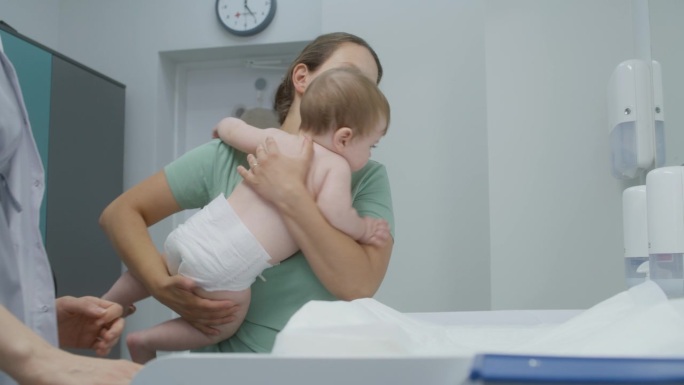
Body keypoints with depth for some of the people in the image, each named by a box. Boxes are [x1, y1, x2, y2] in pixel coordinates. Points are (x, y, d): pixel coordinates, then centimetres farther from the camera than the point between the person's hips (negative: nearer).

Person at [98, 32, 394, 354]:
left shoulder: (367, 178, -1)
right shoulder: (226, 158, 2)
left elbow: (359, 285, -14)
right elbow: (120, 213, 4)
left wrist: (290, 196, -19)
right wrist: (162, 286, -11)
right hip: (226, 359, 0)